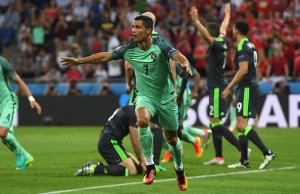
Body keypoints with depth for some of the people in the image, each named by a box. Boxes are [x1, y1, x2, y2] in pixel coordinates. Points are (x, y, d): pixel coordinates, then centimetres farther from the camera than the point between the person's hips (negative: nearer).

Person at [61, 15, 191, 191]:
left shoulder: (160, 45, -19)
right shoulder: (129, 50, -9)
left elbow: (177, 55, -36)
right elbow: (105, 56, 0)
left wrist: (184, 63, -59)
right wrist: (79, 61, 1)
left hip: (166, 97, -1)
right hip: (145, 96, 1)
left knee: (172, 138, 10)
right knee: (142, 120, -33)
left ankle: (180, 170, 40)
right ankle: (150, 166, -21)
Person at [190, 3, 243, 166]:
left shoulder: (216, 45, -13)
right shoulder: (221, 42, 10)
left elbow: (206, 36, -33)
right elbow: (223, 28, 29)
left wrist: (196, 21, -44)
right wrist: (227, 14, 46)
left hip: (218, 88, -9)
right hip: (216, 87, 9)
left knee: (216, 122, -10)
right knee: (214, 122, 10)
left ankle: (242, 149, -12)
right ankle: (218, 157, 12)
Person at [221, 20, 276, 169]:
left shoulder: (242, 47, -13)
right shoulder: (250, 46, 18)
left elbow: (243, 70, -22)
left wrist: (229, 88, -18)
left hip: (246, 88, -10)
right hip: (249, 87, 10)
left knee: (242, 125, -15)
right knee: (241, 125, 11)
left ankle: (267, 153, -20)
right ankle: (244, 161, 12)